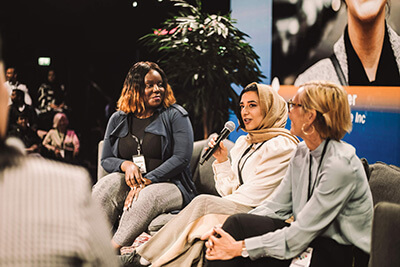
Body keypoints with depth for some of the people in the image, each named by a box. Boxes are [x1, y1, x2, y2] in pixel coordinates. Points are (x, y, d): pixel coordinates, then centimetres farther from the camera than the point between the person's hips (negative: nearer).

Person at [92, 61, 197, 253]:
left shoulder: (175, 115, 2)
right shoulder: (118, 120, 14)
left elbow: (182, 158, -9)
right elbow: (106, 160, 15)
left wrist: (146, 181, -18)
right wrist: (126, 165, -10)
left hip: (169, 183, -3)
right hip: (129, 182, 4)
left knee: (148, 196, -37)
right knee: (107, 184, -28)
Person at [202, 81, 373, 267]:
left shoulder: (340, 164, -23)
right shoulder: (302, 153, 5)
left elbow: (300, 234, -23)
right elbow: (276, 206, 5)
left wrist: (241, 248, -21)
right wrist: (228, 230, -9)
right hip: (308, 241, 7)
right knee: (236, 224, -13)